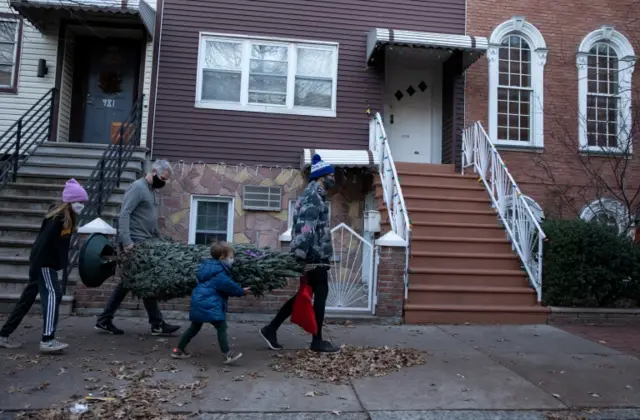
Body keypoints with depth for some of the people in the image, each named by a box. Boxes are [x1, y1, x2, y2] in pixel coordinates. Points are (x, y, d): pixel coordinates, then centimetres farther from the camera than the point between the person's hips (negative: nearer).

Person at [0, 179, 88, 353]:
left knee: (27, 298, 14)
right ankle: (47, 340, -11)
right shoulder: (57, 217, -18)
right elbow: (43, 242, -22)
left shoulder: (67, 217, 9)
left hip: (48, 263, 9)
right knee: (52, 295, -11)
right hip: (44, 263, -9)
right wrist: (35, 267, -24)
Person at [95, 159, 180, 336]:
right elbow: (124, 214, -20)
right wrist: (126, 241, -27)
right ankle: (157, 324, 4)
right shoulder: (138, 187, -12)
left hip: (144, 243, 9)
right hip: (135, 243, -9)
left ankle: (104, 320, 20)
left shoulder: (151, 190, 17)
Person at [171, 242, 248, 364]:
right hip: (209, 304, -10)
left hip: (199, 301, 10)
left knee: (195, 327, 21)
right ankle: (227, 355, -7)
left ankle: (178, 350, 28)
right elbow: (229, 285, -12)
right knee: (221, 327, -7)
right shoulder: (219, 273, -16)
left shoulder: (207, 266, 15)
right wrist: (242, 291, 5)